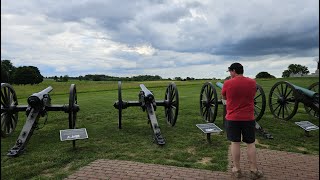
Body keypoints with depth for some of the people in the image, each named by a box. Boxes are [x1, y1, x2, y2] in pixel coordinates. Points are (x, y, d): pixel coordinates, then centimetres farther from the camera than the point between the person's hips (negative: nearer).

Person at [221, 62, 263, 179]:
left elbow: (224, 97, 6)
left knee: (235, 143, 7)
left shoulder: (227, 83, -9)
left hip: (232, 118, -2)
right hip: (248, 118, 2)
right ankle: (254, 170, 18)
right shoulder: (252, 82, -2)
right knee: (250, 144, 11)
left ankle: (237, 170, 16)